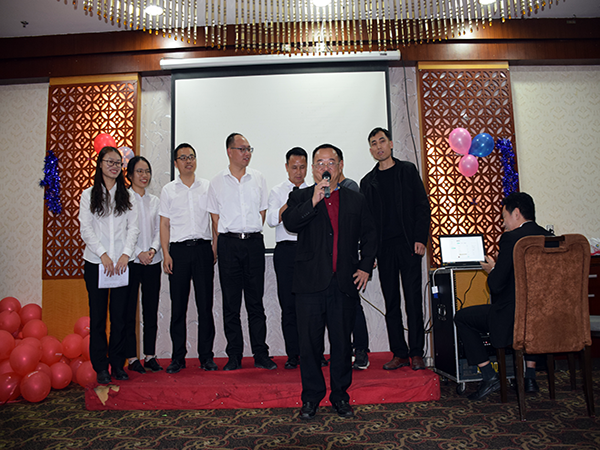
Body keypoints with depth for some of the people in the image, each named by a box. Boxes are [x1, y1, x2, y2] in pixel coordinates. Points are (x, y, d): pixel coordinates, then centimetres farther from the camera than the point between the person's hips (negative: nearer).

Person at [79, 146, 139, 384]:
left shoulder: (127, 195, 10)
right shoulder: (88, 195, 7)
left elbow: (133, 228, 5)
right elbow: (86, 229, 0)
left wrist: (126, 254, -8)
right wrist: (103, 255, -10)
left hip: (122, 262, 1)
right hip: (95, 262, -1)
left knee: (120, 315, 3)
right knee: (98, 316, 2)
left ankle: (118, 364, 15)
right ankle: (100, 367, 12)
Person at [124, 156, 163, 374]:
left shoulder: (155, 200, 13)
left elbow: (159, 229, 11)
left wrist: (153, 249, -7)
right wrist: (138, 253, -13)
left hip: (152, 261, 4)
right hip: (130, 260, -4)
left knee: (151, 309, 6)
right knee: (129, 309, 1)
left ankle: (150, 355, 16)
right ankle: (132, 357, 11)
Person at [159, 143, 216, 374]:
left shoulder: (207, 186, 10)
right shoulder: (168, 190, 10)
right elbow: (164, 224, 7)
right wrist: (166, 254, -3)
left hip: (202, 248, 0)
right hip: (178, 250, 0)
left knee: (205, 304, 1)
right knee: (178, 306, 4)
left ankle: (206, 356, 11)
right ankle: (178, 357, 14)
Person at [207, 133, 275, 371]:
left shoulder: (258, 178, 10)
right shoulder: (217, 181, 7)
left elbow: (262, 212, 13)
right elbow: (215, 218, 8)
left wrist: (250, 233, 7)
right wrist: (219, 246, 4)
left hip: (254, 243, 1)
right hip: (228, 245, -1)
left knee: (256, 301, 5)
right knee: (231, 302, 4)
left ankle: (261, 354, 13)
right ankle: (234, 356, 14)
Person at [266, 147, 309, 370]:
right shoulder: (277, 192, 9)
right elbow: (272, 220, -6)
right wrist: (291, 201, -13)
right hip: (286, 250, -1)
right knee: (289, 304, 1)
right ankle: (293, 355, 12)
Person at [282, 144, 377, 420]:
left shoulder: (356, 200, 13)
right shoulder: (300, 197, 8)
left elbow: (369, 236, 17)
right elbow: (289, 222, -11)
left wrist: (365, 267, 7)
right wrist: (313, 201, -21)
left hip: (344, 285, 2)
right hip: (310, 284, -1)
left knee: (342, 343, 10)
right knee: (310, 343, 6)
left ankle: (340, 396, 27)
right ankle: (311, 397, 23)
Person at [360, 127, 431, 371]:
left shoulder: (408, 170, 8)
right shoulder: (367, 181, 14)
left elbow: (422, 206, 3)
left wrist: (420, 239, -8)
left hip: (408, 244, -2)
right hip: (384, 248, 2)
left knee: (413, 299, -2)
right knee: (391, 302, 5)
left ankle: (416, 353, 9)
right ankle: (400, 353, 14)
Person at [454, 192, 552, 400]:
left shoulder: (511, 238, -15)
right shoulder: (549, 238, 7)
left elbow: (496, 285, -18)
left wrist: (492, 269, 4)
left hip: (513, 317, -8)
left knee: (461, 317, 10)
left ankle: (489, 377, 9)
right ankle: (530, 377, 37)